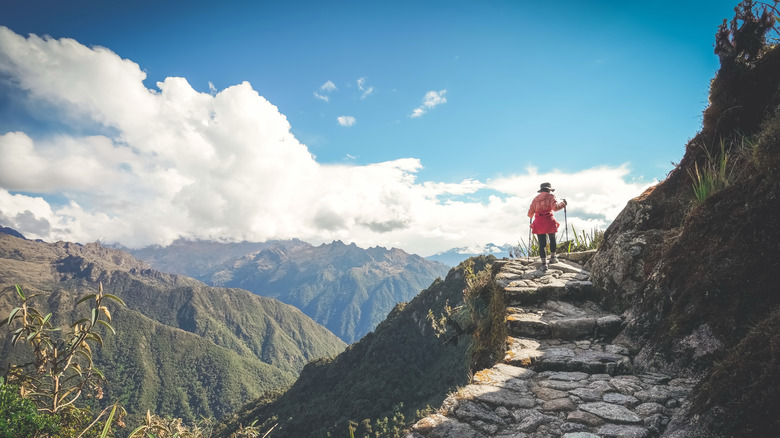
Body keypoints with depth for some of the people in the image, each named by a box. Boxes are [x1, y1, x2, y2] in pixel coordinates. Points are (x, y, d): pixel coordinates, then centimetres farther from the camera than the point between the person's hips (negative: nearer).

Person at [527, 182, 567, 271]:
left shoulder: (535, 199, 14)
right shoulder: (551, 196, 2)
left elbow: (530, 214, 12)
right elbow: (555, 207, -15)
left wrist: (531, 215, 35)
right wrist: (563, 203, 1)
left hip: (538, 223, 2)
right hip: (549, 222, -2)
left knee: (542, 244, 2)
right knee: (552, 239, 23)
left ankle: (544, 263, -7)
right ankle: (552, 257, 30)